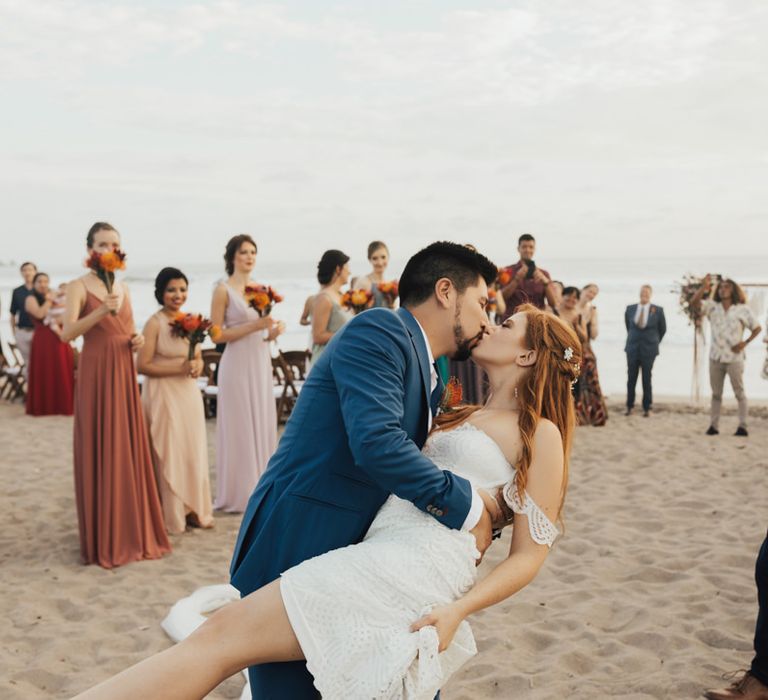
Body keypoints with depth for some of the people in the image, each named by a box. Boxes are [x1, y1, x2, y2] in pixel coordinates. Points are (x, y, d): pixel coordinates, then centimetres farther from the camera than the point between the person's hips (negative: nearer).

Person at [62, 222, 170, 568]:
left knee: (129, 449, 8)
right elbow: (66, 333, -19)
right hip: (95, 374, -6)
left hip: (124, 373, 6)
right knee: (99, 451, -2)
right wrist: (101, 311, -32)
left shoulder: (124, 288, 13)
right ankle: (104, 539, 6)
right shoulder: (78, 287, -6)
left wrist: (138, 339, 2)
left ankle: (132, 530, 19)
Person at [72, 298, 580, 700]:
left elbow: (530, 554, -1)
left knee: (224, 636, -14)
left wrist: (458, 609, -13)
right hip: (384, 557, 8)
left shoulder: (541, 432, 5)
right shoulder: (467, 418, 29)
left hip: (417, 568, -8)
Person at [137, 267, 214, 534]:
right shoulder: (154, 323, -10)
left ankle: (192, 509, 22)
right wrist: (179, 368, -20)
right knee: (168, 454, 0)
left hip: (189, 393, 7)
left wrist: (198, 366, -5)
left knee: (193, 451, 11)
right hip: (164, 395, -7)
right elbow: (143, 365, -15)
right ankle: (170, 515, 11)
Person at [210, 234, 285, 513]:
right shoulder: (223, 290, -6)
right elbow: (217, 334, -11)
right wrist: (254, 325, -19)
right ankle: (239, 494, 7)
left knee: (262, 424, 9)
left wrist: (273, 332, -3)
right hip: (238, 365, -6)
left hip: (261, 363, 6)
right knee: (239, 426, -2)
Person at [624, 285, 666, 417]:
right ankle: (629, 406, 13)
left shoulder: (658, 310, -5)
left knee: (647, 379, 3)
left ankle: (647, 408, 11)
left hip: (649, 349, -2)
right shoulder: (630, 309, 1)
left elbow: (662, 329, 8)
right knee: (631, 378, 4)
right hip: (633, 347, 2)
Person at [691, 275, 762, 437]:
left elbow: (757, 328, 3)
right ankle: (713, 425, 11)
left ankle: (742, 426, 4)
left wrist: (745, 343, -9)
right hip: (716, 357, 3)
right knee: (716, 393, 8)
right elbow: (694, 303, -12)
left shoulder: (743, 309, -2)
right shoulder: (712, 307, 3)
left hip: (734, 357, -3)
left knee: (739, 393, 2)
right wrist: (704, 287, -24)